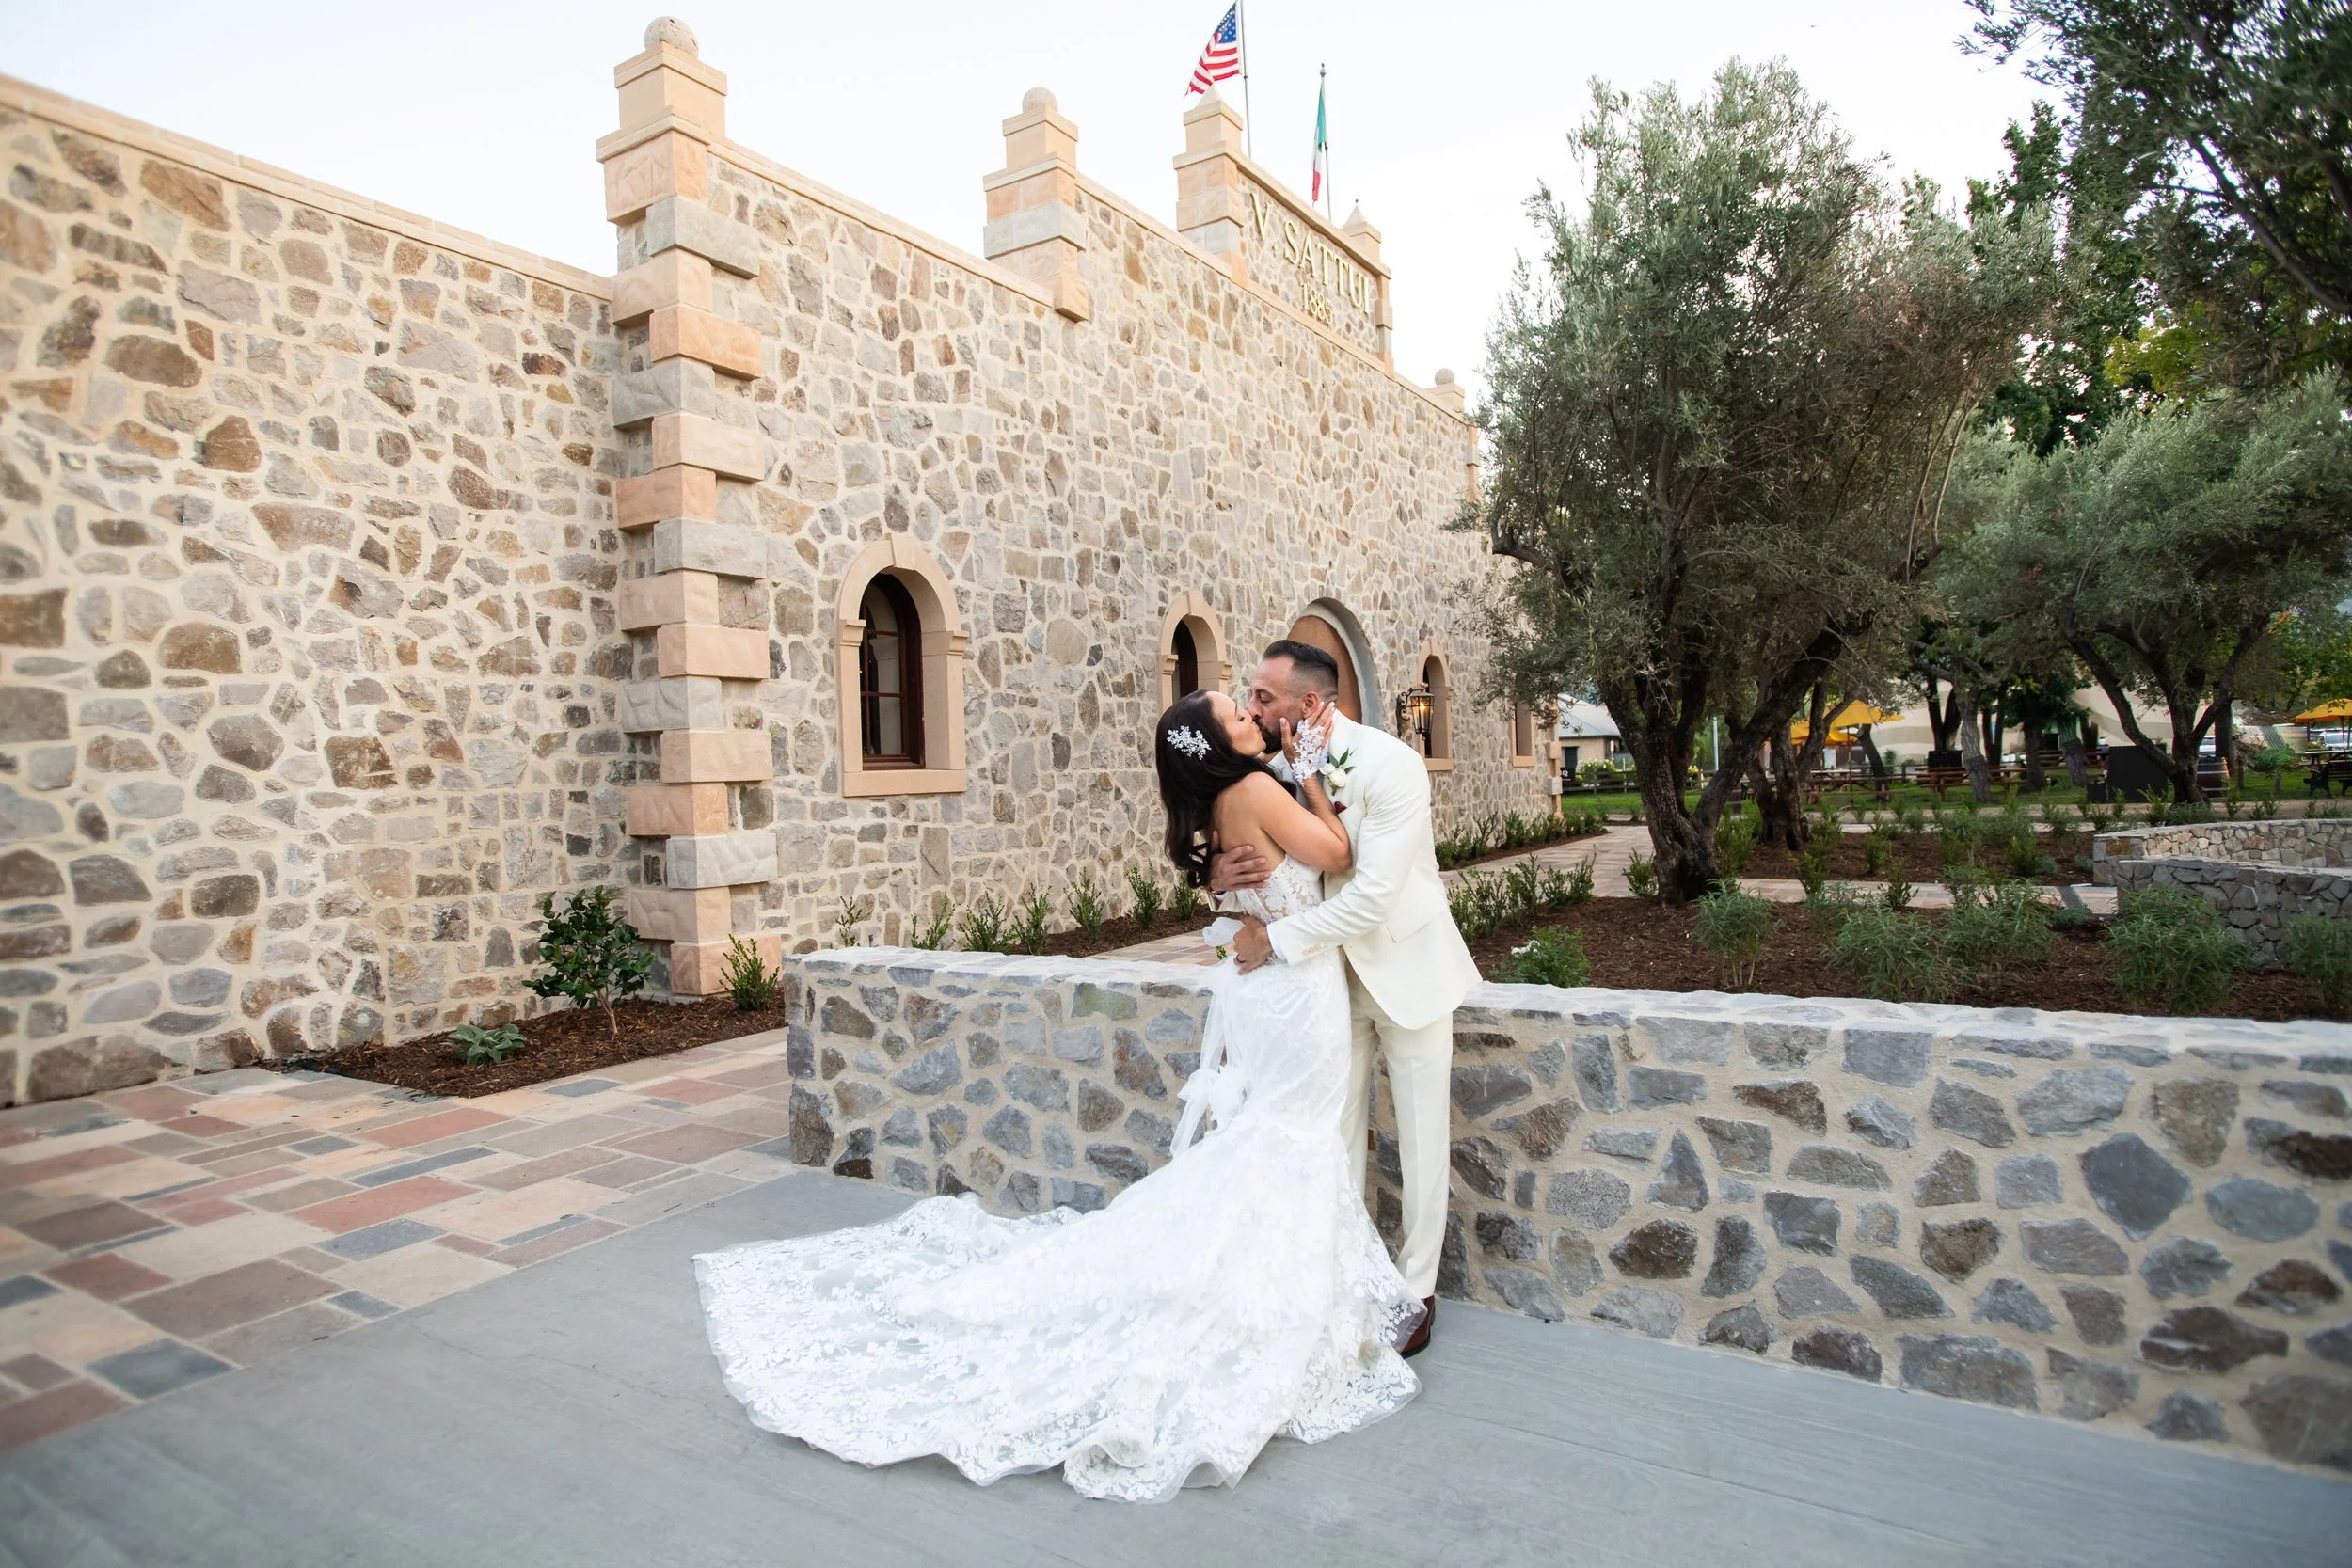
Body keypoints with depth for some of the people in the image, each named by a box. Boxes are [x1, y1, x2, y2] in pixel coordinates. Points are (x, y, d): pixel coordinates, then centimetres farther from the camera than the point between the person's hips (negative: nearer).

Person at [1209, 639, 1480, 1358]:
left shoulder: (1389, 765, -25)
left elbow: (1373, 896, -32)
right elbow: (1251, 864, 0)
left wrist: (1275, 940, -27)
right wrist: (1221, 875, -24)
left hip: (1406, 968, -4)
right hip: (1332, 974, 5)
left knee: (1421, 1137, 8)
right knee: (1338, 1132, 12)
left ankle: (1415, 1289, 25)